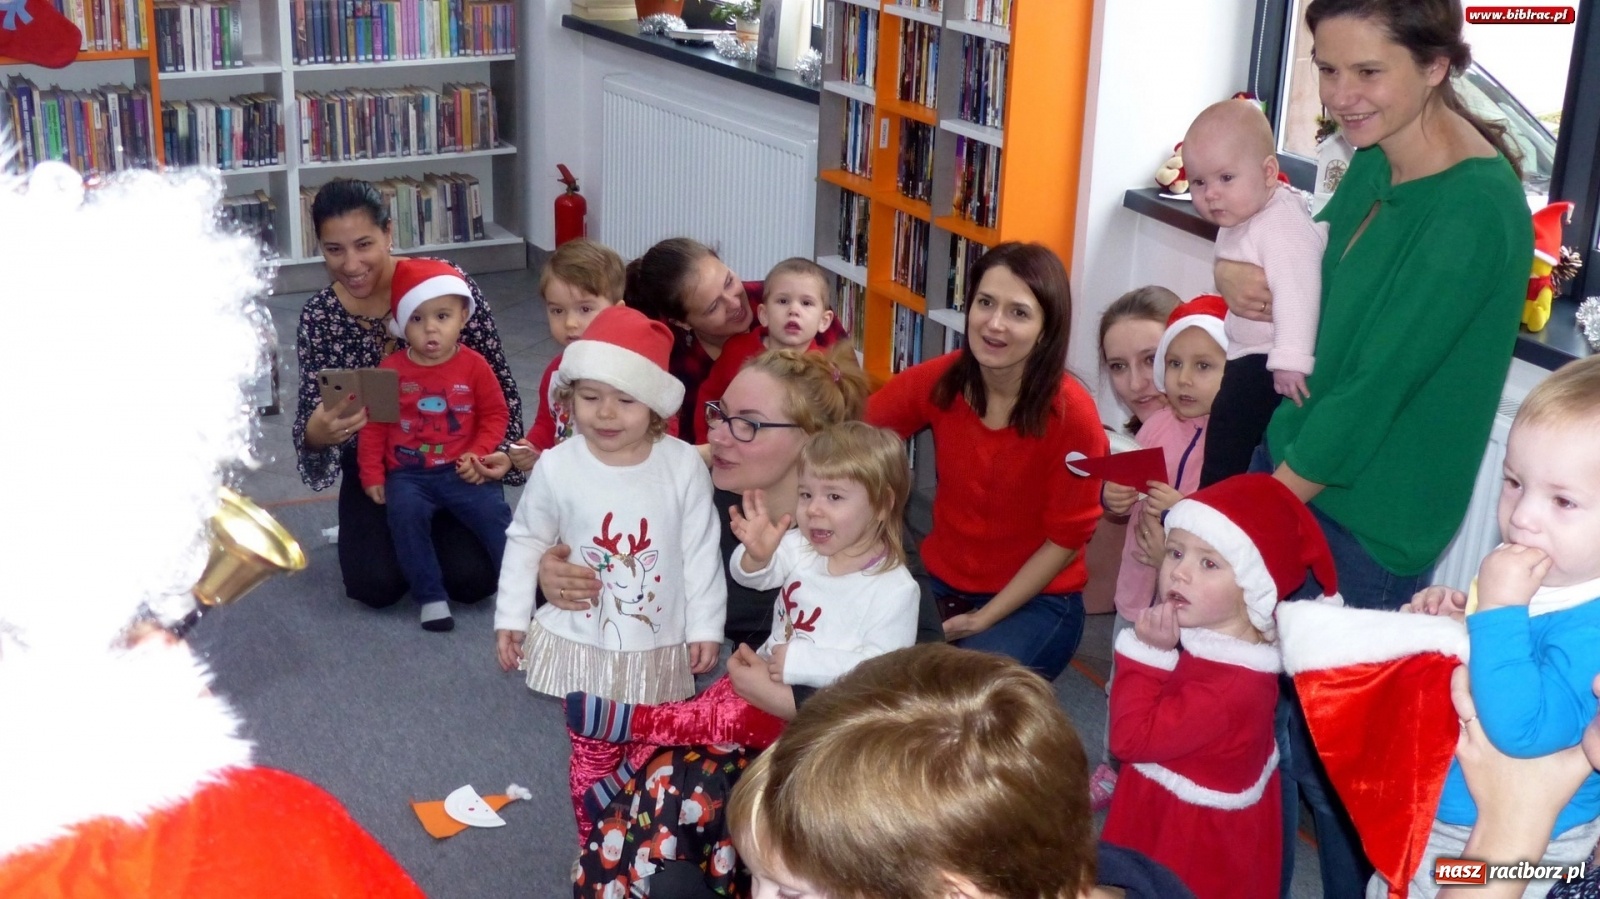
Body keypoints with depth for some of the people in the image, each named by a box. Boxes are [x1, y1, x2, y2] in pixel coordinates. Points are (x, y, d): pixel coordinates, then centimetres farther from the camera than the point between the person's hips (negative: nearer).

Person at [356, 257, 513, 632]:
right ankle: (431, 596, -20)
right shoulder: (391, 369, 0)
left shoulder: (474, 366, -1)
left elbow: (495, 414, 5)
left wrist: (478, 454, -9)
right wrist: (372, 475, 1)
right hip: (408, 473, 0)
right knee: (405, 512, -28)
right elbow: (373, 425, 5)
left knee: (494, 512, -20)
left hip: (461, 472, 0)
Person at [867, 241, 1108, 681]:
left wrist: (983, 619, -13)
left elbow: (1066, 539, -13)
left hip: (1035, 600, -4)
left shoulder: (1071, 414, -22)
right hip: (940, 580, 4)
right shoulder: (941, 379, -12)